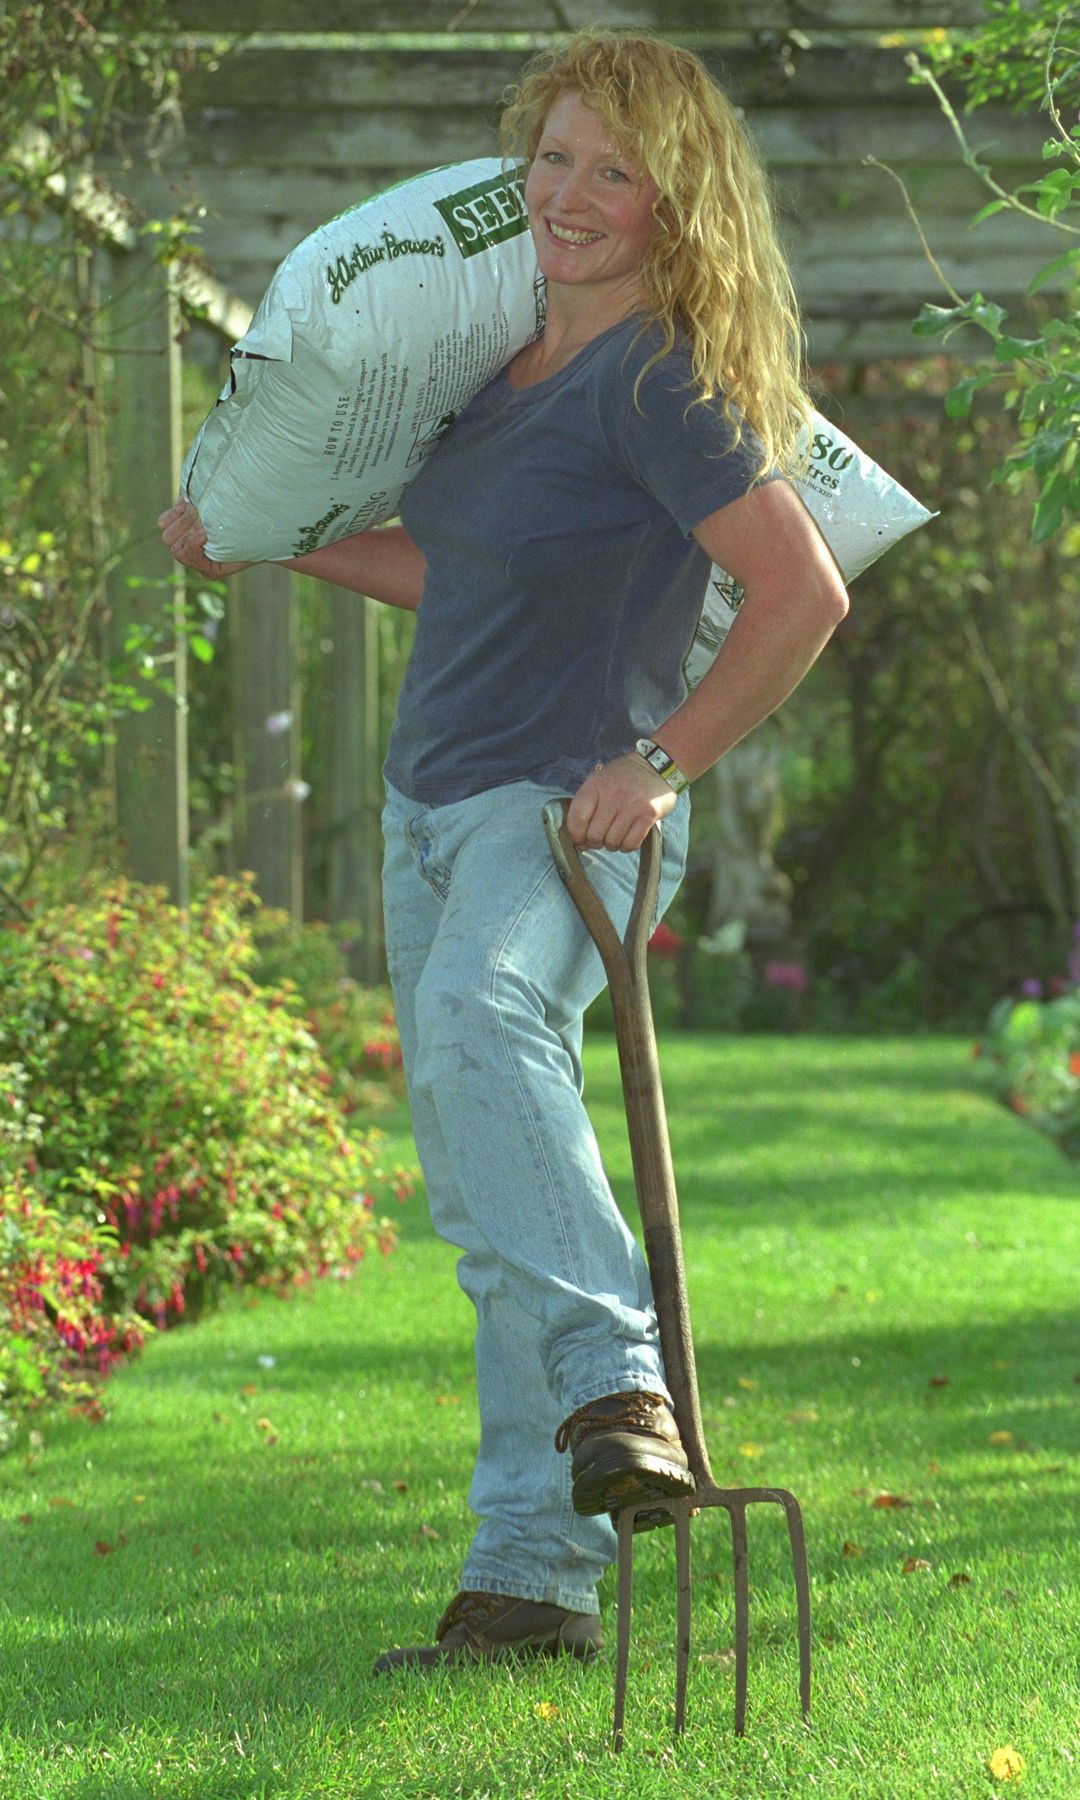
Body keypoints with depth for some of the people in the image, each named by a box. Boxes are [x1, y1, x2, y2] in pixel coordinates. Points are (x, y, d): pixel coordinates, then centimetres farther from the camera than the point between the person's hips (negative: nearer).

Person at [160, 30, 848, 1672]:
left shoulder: (664, 381, -12)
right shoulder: (512, 366, 13)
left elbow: (804, 594, -17)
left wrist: (662, 762, -18)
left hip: (568, 811, -9)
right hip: (438, 811, 9)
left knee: (477, 1015, -40)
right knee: (485, 1210, 7)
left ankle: (618, 1385, -48)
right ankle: (537, 1577, 11)